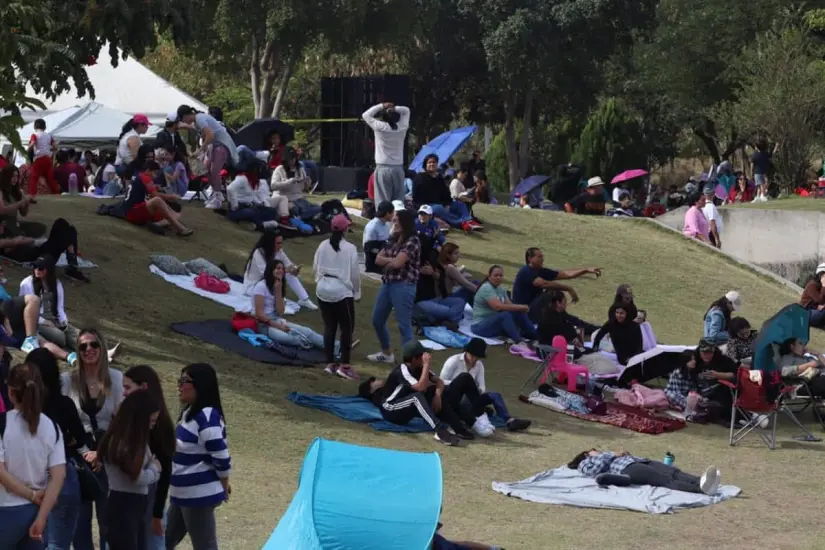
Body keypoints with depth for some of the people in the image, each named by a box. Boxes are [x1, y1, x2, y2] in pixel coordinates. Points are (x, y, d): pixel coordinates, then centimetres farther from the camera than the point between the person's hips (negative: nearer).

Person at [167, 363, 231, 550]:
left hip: (199, 495, -10)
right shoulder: (190, 412, 9)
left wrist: (224, 487, -8)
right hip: (183, 494, 10)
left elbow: (221, 458, -23)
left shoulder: (207, 417, -22)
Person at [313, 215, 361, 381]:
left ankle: (330, 363, 13)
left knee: (329, 326, 11)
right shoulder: (350, 248, -11)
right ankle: (344, 365, -3)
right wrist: (357, 292, 5)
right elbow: (355, 273, -7)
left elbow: (315, 268, 7)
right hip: (342, 291, -5)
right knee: (347, 328, 2)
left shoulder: (323, 246, 2)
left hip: (323, 290, 5)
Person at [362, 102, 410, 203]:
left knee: (383, 202, -6)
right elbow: (406, 110, 17)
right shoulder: (402, 127, 0)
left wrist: (381, 106, 6)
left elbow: (366, 115, 5)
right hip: (398, 168, 3)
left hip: (383, 168, -3)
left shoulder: (380, 127, -8)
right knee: (398, 202, 3)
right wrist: (395, 108, 0)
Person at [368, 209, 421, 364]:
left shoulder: (412, 241, -11)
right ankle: (386, 353, 34)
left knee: (404, 324, -8)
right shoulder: (394, 239, 14)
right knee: (377, 320, 17)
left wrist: (386, 260, 1)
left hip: (403, 286, -9)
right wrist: (391, 260, -10)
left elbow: (397, 263, -18)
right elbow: (378, 259, 7)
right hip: (387, 283, 9)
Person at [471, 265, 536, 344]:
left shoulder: (500, 289, 10)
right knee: (505, 315, -34)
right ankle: (518, 341, -51)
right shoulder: (486, 288, -18)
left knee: (519, 313, -8)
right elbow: (498, 306, -29)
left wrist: (521, 308, -19)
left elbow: (509, 305, 2)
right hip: (481, 326, -9)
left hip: (497, 322, 9)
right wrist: (521, 307, -26)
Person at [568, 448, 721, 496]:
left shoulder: (606, 455, 43)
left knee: (675, 473, -25)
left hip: (640, 462, 7)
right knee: (666, 480, -32)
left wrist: (625, 454, 13)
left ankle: (701, 482, -53)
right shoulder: (585, 463, 25)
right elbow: (594, 471, 1)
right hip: (627, 468, -7)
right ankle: (700, 487, -57)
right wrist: (613, 456, 7)